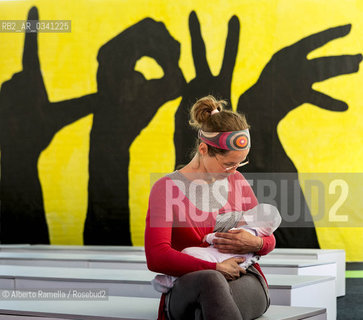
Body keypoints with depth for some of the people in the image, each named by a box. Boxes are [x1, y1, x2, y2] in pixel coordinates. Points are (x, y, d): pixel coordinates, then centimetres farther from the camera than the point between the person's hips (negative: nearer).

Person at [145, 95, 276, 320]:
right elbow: (156, 257, -14)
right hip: (187, 290, -2)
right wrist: (215, 268, -18)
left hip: (245, 283, 3)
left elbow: (269, 240, 23)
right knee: (210, 280, -43)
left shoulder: (237, 181, 15)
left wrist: (256, 243, -3)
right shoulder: (166, 188, -1)